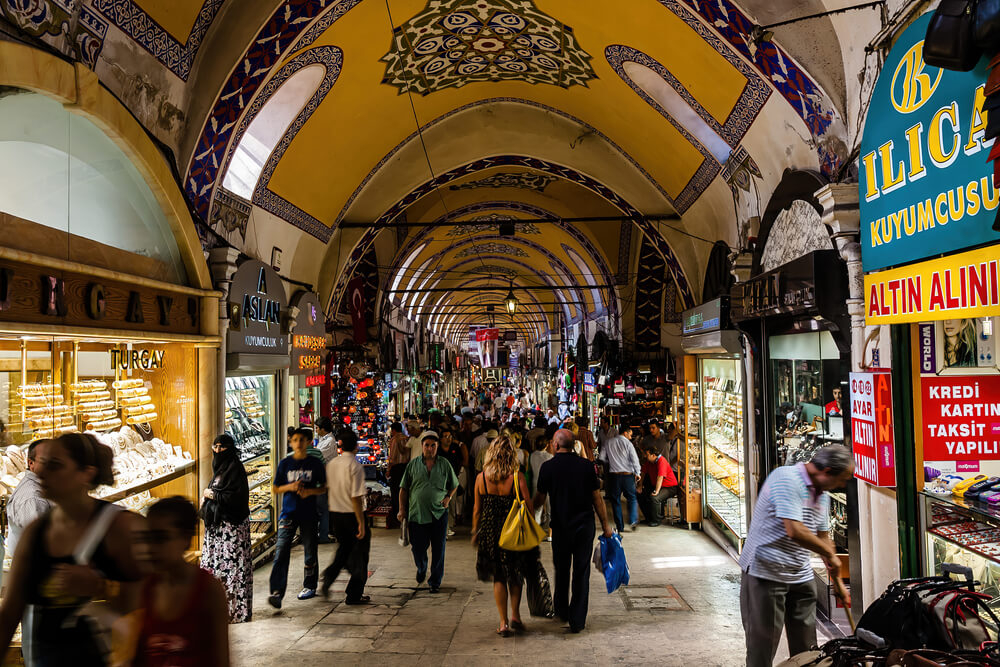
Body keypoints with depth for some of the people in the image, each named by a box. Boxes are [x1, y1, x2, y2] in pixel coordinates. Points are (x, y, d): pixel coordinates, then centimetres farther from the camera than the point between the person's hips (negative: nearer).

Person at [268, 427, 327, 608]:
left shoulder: (315, 464, 0)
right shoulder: (285, 463, 2)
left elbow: (324, 487, 7)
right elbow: (275, 488, 8)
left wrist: (310, 491, -12)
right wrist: (290, 487, -12)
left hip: (308, 513, 0)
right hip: (288, 513, 0)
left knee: (309, 552, 9)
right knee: (281, 552, -12)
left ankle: (309, 586, 28)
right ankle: (277, 592, -13)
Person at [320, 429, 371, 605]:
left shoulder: (331, 464, 2)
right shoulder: (355, 466, -18)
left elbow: (328, 489, 9)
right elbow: (356, 497, -20)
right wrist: (361, 523, -16)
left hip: (335, 514, 6)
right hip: (352, 514, -6)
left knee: (344, 548, 25)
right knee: (359, 552, 9)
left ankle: (329, 575, 3)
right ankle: (354, 595, 15)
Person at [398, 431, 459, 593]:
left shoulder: (445, 464, 5)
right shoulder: (413, 464, 4)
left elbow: (454, 485, 16)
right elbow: (404, 488, 8)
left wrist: (448, 497, -1)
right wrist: (402, 509, 1)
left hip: (439, 514, 0)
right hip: (417, 513, 0)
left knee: (438, 549, 3)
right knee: (418, 548, 7)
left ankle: (435, 581, 19)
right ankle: (421, 570, 39)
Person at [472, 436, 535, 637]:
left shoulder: (481, 477, -6)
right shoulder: (517, 477, -12)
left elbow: (477, 510, 2)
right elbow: (528, 506, -8)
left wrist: (475, 533, 14)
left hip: (490, 533, 1)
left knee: (498, 577, 14)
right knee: (515, 574, 20)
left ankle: (504, 622, 14)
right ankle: (515, 616, 18)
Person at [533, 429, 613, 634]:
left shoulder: (548, 467, -7)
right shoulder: (586, 465, -4)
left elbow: (540, 499, 1)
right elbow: (597, 497, -1)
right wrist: (605, 525, 8)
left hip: (561, 526, 0)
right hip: (585, 525, 0)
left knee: (561, 570, 18)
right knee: (582, 572, 6)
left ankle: (562, 611, 33)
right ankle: (577, 620, 6)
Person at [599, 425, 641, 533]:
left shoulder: (608, 443, 4)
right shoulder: (627, 443, -5)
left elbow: (602, 458, 5)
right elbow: (634, 459, -8)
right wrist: (637, 473, 5)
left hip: (614, 475, 2)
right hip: (627, 475, -2)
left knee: (615, 500, 10)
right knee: (632, 498, 12)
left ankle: (620, 527, 10)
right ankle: (632, 521, -5)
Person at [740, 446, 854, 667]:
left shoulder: (822, 494, 9)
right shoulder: (786, 478, -20)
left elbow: (822, 536, 19)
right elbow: (795, 532, -28)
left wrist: (837, 580, 22)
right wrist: (830, 554, -13)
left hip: (801, 576, 8)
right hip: (765, 572, -8)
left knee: (806, 646, 13)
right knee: (762, 648, -1)